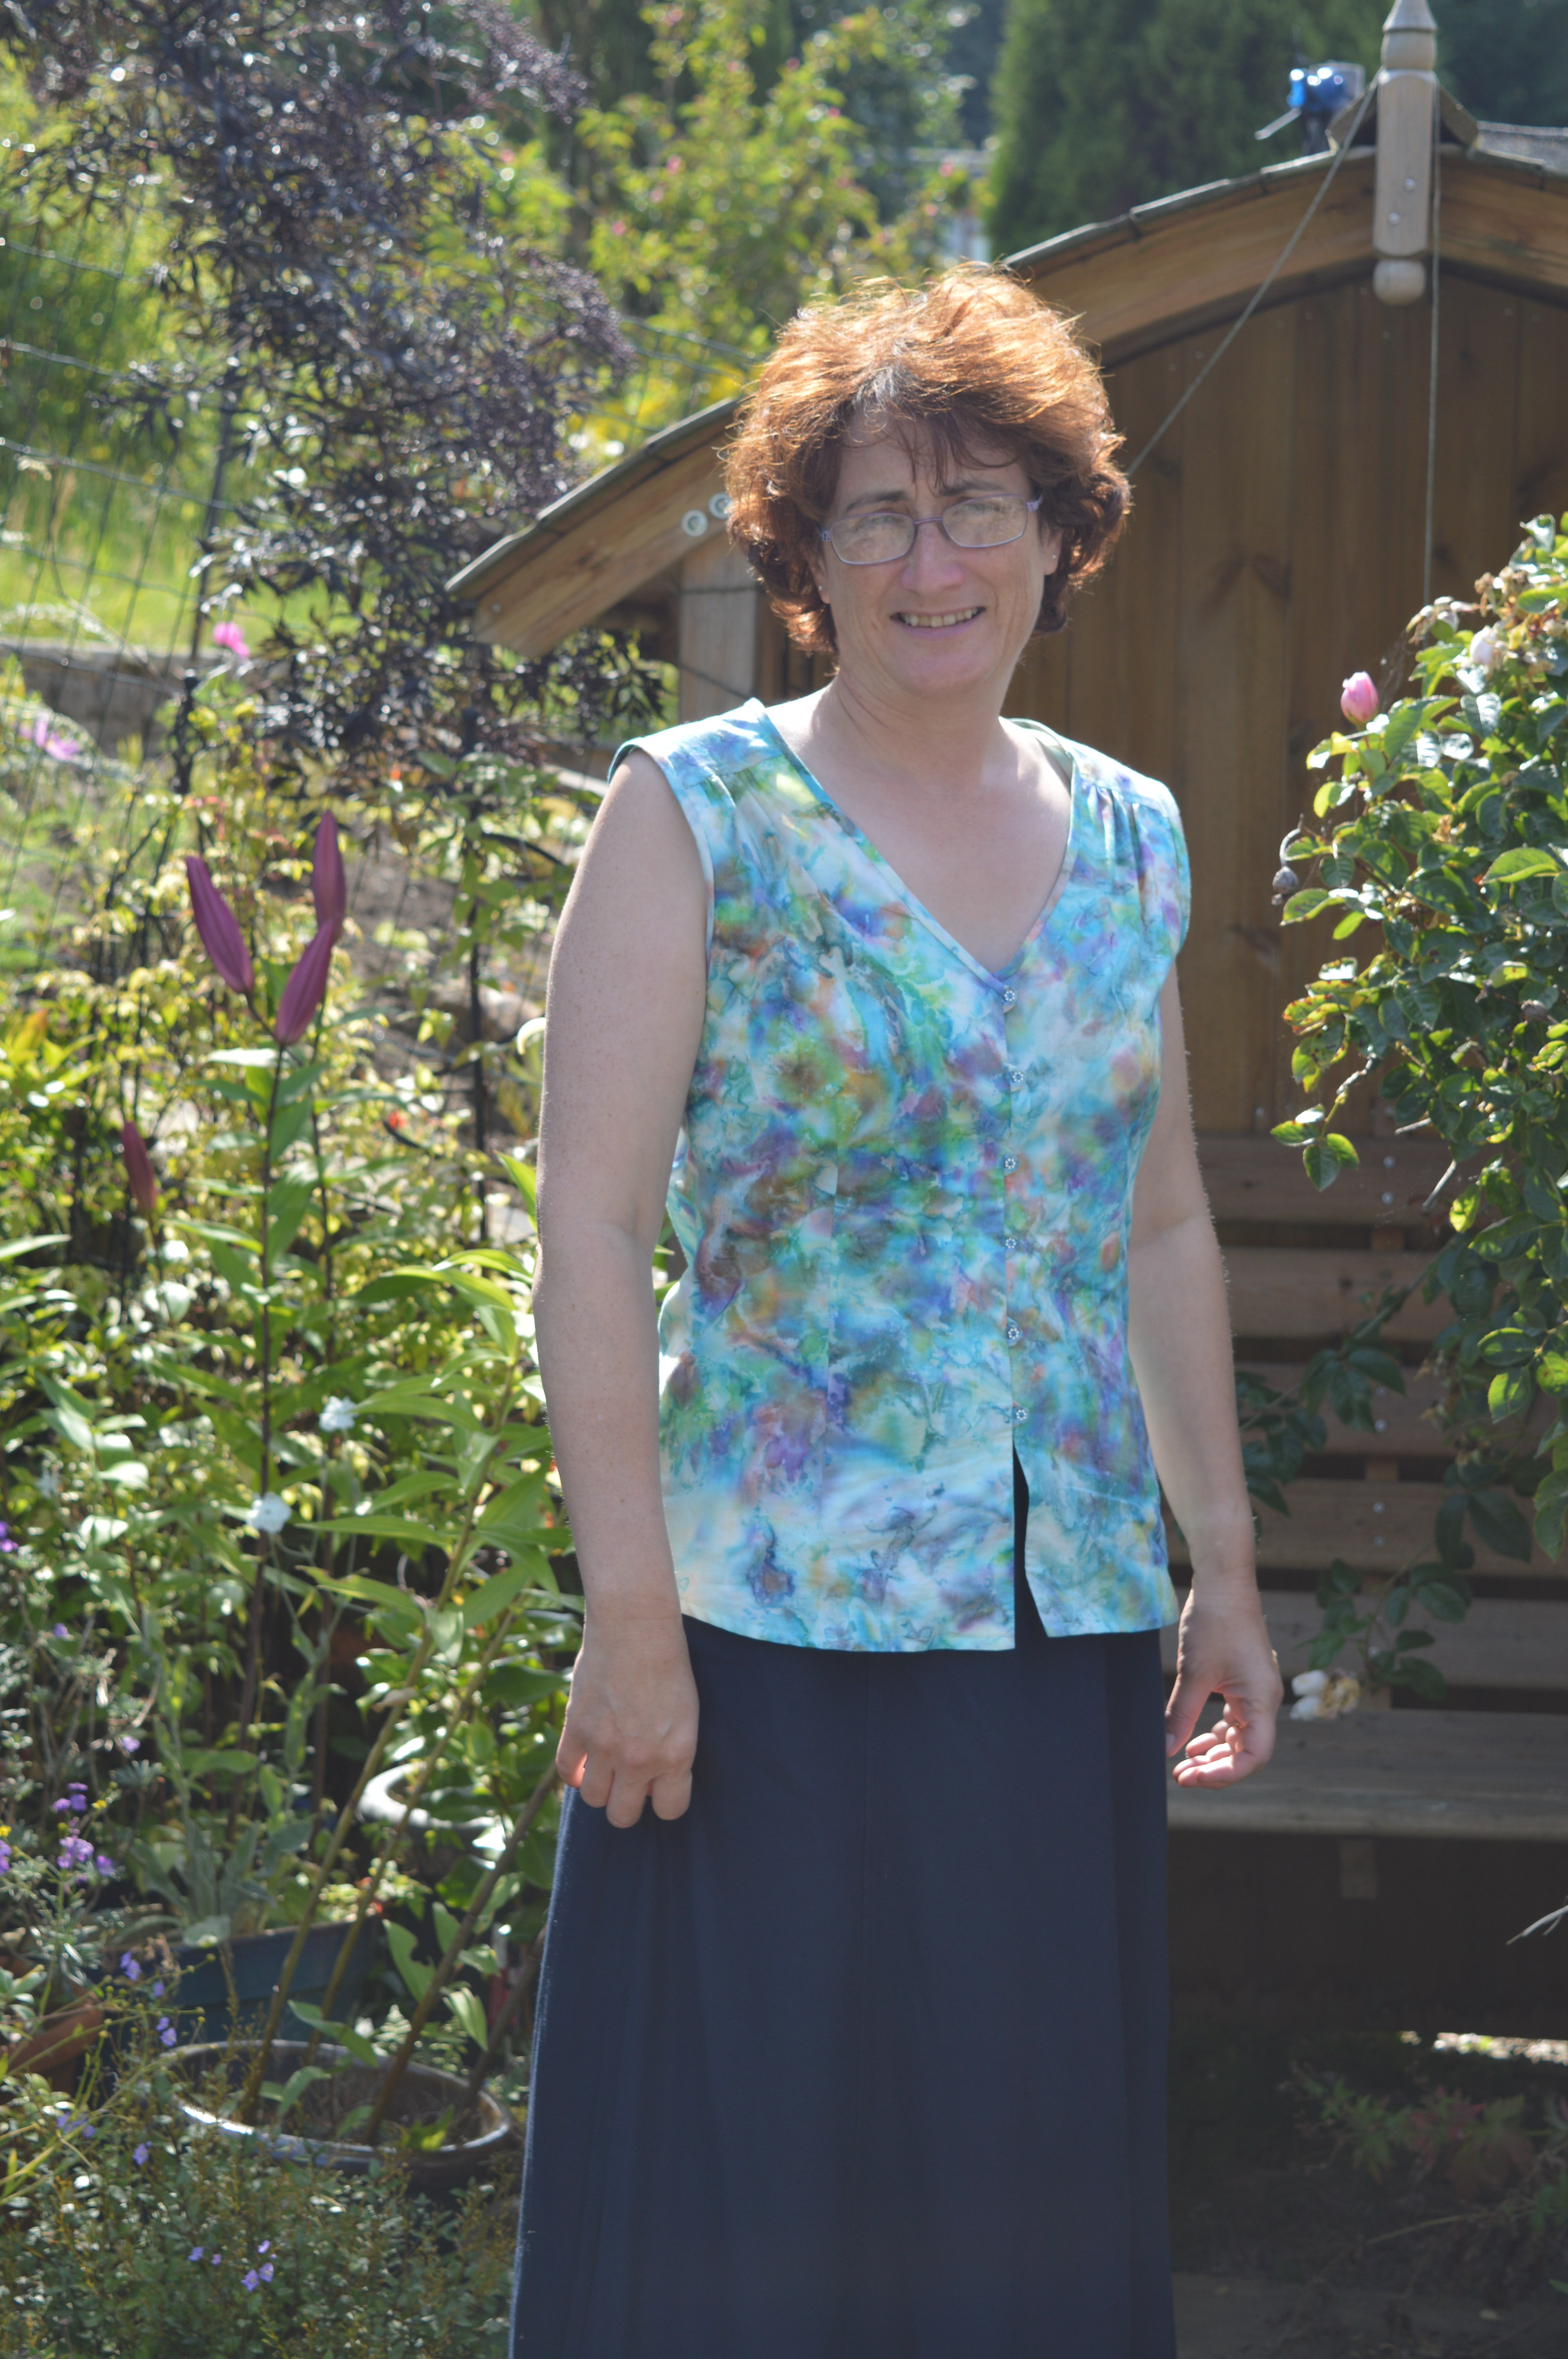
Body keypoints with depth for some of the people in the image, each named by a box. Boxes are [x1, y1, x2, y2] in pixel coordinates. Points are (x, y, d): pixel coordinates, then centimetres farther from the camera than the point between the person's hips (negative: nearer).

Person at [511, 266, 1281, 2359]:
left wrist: (1224, 1559, 15)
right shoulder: (699, 812, -4)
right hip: (774, 1632, -5)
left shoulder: (1131, 839, 11)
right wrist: (630, 1612, -14)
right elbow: (592, 1226, -9)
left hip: (1074, 1633, 5)